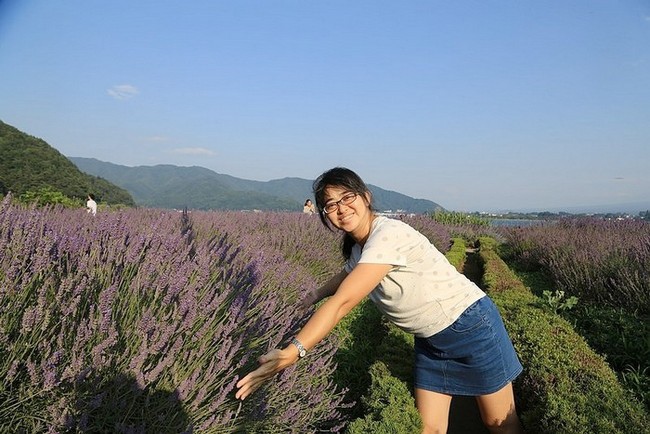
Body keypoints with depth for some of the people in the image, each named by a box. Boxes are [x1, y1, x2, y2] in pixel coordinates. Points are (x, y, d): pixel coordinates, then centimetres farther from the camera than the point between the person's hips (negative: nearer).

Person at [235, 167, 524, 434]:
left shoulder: (388, 235, -30)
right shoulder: (357, 246, -3)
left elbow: (342, 302, -39)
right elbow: (347, 274, 24)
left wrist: (291, 353, -43)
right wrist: (317, 294, 28)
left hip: (471, 327, -7)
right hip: (430, 340, 7)